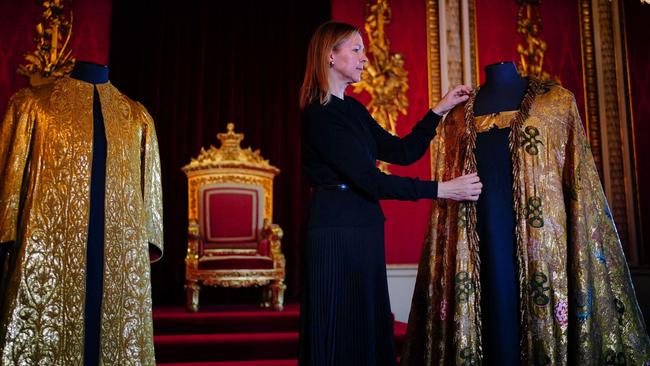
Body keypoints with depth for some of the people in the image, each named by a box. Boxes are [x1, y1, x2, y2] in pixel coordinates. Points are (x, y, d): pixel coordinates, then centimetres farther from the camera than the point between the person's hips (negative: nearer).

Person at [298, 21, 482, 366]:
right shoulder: (320, 115, -14)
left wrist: (438, 110, 8)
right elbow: (369, 180, -19)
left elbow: (402, 152, 15)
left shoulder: (352, 109, 14)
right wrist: (442, 189, -17)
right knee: (342, 332, 1)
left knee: (368, 328, 13)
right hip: (337, 230, -9)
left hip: (364, 230, 9)